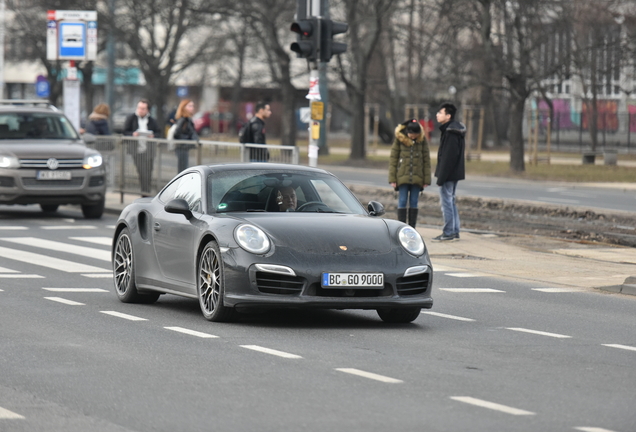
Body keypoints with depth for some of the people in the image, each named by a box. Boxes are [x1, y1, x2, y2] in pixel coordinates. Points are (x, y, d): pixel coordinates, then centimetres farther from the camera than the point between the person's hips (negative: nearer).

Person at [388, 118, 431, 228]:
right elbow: (393, 159, 0)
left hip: (417, 177, 1)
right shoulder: (399, 138, -3)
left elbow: (426, 160, 5)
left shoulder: (422, 139, 0)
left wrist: (426, 179, 1)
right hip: (402, 176, -1)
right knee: (402, 202, -2)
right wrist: (392, 178, -5)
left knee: (414, 203, 5)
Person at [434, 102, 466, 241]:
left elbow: (448, 157, -23)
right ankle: (454, 232, 19)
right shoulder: (457, 130, 13)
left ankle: (448, 233, -3)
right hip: (455, 173, 10)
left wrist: (441, 177, -21)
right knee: (451, 201, 15)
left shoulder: (450, 133, -19)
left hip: (449, 173, -10)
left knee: (446, 202, -5)